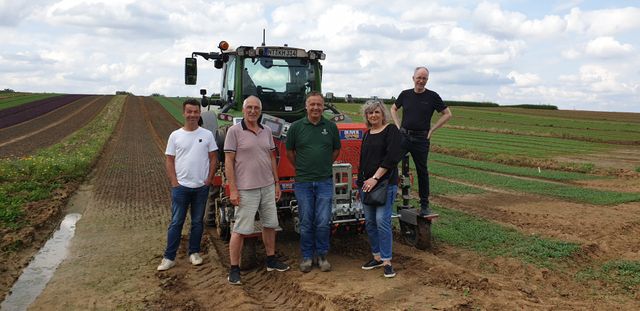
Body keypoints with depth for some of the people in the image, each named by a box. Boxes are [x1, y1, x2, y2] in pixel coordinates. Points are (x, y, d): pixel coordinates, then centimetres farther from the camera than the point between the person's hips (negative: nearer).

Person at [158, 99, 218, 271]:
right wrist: (174, 182, -6)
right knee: (176, 222, 3)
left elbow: (213, 158, 4)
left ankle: (194, 252, 25)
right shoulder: (175, 135, 2)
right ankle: (169, 257, 10)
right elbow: (169, 160, 3)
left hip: (201, 187, 1)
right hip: (181, 186, -1)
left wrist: (209, 179, -4)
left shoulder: (207, 134, 2)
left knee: (197, 222, 12)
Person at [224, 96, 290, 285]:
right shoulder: (234, 131, -8)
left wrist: (276, 183, 12)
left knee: (270, 224, 16)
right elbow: (228, 162, -10)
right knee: (241, 230, -1)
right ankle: (234, 269, 11)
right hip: (246, 189, -6)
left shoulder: (266, 131, 9)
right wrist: (233, 190, -14)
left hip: (268, 187, 6)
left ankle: (271, 261, 32)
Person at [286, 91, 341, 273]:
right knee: (306, 223, 7)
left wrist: (325, 166, 11)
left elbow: (336, 149, 16)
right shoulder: (296, 127, -1)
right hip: (303, 182, 0)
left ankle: (322, 255, 19)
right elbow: (289, 151, 10)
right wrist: (300, 168, 10)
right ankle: (307, 256, 21)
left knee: (323, 222, 1)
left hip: (325, 181, 1)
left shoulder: (331, 127, 3)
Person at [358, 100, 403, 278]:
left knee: (382, 221, -10)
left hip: (385, 183, -7)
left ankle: (386, 261, 0)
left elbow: (391, 158, -16)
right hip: (366, 183, 7)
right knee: (369, 222, 10)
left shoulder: (391, 131, -6)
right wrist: (361, 183, 18)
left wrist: (375, 178, -18)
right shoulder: (367, 134, 16)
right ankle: (377, 256, 22)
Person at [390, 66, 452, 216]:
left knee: (422, 172, 8)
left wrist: (432, 130, -3)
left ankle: (424, 205, 18)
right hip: (403, 136, 2)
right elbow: (393, 109, 20)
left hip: (421, 139, -1)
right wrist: (398, 126, 7)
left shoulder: (432, 96, -2)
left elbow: (447, 114, 2)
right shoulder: (405, 94, 5)